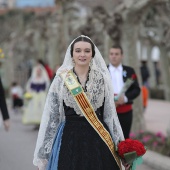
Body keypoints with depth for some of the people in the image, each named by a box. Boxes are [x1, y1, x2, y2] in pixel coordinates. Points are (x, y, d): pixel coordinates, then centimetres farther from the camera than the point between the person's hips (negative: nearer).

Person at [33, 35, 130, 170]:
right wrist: (43, 152, -1)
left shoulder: (102, 78, 4)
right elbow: (51, 115, 1)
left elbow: (110, 113, 7)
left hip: (98, 139, 1)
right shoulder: (61, 79, 1)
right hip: (70, 138, -1)